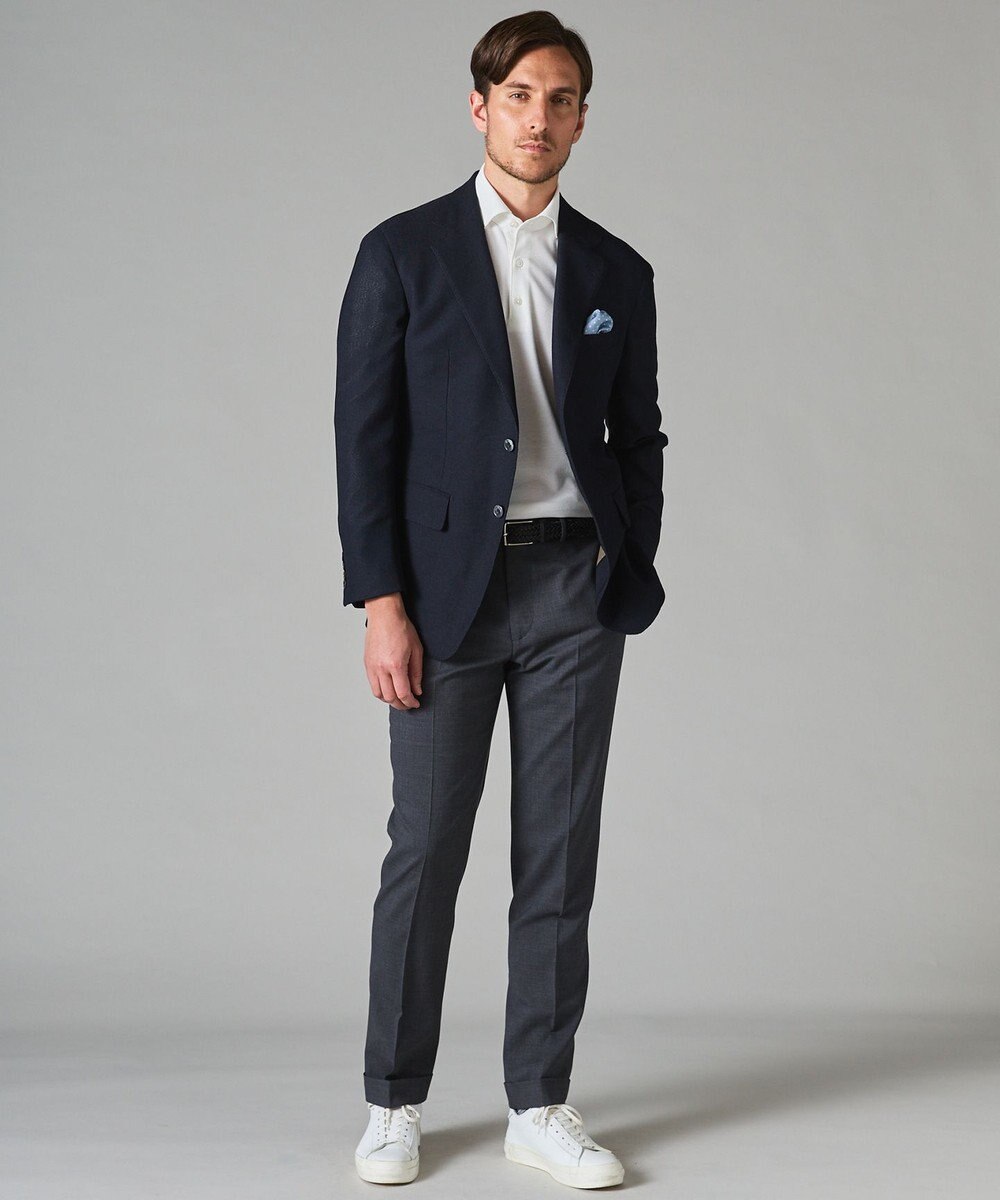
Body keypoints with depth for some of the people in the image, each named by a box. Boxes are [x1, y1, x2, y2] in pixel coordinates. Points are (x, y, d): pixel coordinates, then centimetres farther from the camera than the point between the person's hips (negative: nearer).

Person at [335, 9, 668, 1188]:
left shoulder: (617, 273, 9)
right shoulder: (403, 252, 0)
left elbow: (638, 442, 13)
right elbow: (365, 436, -4)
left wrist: (630, 584, 5)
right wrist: (382, 604, -10)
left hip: (576, 591, 3)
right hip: (448, 586, -2)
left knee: (560, 854, 5)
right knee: (426, 848, 1)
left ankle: (540, 1104, 14)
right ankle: (395, 1102, 15)